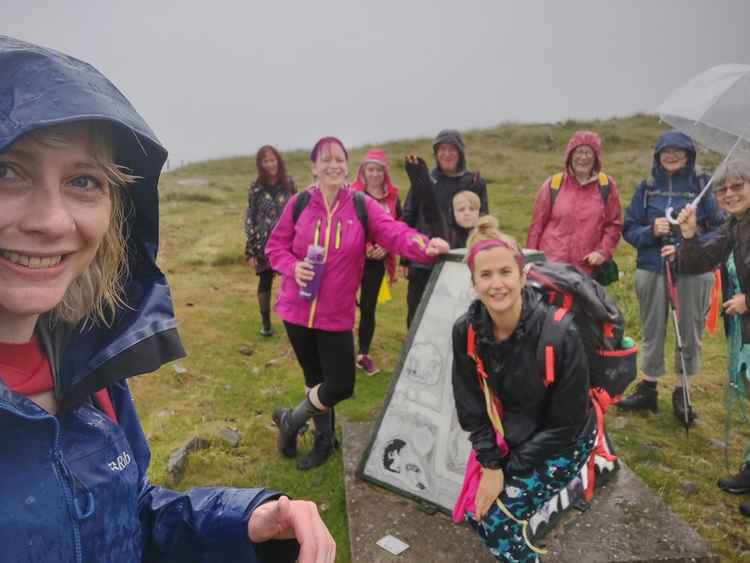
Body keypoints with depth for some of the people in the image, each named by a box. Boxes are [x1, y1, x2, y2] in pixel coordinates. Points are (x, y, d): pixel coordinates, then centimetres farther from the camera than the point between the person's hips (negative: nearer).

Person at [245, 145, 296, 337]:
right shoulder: (256, 188, -4)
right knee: (265, 282, 8)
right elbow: (250, 219, -4)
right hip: (264, 243, -1)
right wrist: (250, 251, -7)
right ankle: (265, 321, 23)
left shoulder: (288, 183, 2)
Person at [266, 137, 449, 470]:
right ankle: (324, 439, 38)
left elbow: (394, 233, -17)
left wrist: (424, 246, -37)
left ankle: (291, 420, 28)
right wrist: (293, 267, -15)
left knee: (341, 386, -1)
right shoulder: (299, 204, -2)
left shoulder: (362, 206, -5)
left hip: (337, 315, 0)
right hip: (297, 310, 1)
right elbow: (275, 246, 5)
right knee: (315, 379, 14)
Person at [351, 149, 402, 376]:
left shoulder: (392, 197, 7)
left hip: (378, 260, 3)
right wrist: (366, 248, -17)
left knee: (369, 307, 8)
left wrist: (386, 246, -10)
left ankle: (364, 355, 19)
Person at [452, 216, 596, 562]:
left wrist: (509, 471, -15)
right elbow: (472, 409, -6)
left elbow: (564, 424, -21)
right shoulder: (466, 332, -18)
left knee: (496, 520, -11)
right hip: (508, 438, 5)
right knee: (475, 511, 1)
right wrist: (491, 465, -13)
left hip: (562, 445, -4)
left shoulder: (560, 335, -32)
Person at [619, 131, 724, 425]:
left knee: (690, 333, 7)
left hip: (693, 272, -1)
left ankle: (681, 394, 24)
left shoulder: (702, 185, -1)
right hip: (651, 270, 2)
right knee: (652, 332, 12)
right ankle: (648, 389, 27)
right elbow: (629, 229, 6)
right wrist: (650, 232, -13)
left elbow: (719, 229, -3)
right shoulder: (647, 188, 5)